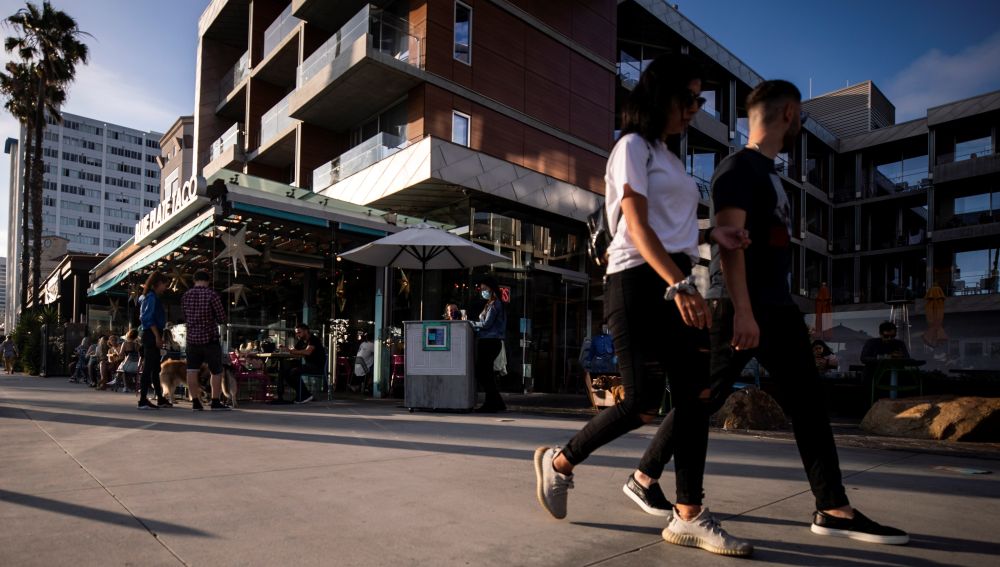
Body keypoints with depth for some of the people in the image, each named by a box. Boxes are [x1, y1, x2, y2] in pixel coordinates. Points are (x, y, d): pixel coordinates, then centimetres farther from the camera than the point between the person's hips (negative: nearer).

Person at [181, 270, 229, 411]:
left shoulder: (185, 296, 4)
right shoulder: (212, 295, -11)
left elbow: (185, 318, 15)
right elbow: (222, 319, -8)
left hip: (192, 338, 4)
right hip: (210, 338, -4)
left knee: (192, 370, 5)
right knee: (216, 371, 6)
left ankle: (195, 402, 5)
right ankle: (216, 402, 6)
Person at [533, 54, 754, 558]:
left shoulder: (670, 159, 25)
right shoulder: (633, 147, -1)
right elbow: (637, 227, -14)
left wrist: (711, 235, 6)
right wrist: (679, 283, -24)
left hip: (675, 282, 9)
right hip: (640, 282, -9)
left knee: (695, 398, 2)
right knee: (644, 401, -10)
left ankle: (688, 516, 8)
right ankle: (559, 463, 12)